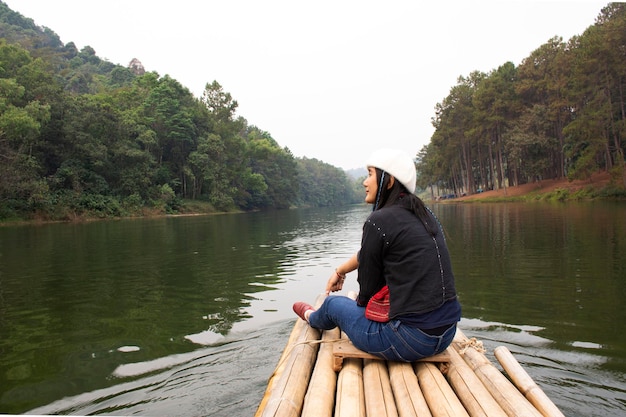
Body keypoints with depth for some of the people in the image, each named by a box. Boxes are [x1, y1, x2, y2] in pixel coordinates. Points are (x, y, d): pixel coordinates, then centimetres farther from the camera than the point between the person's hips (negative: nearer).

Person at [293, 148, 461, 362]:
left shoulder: (378, 221, -16)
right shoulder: (424, 214, 8)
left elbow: (368, 290, -6)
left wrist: (360, 303, 16)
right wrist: (340, 270, 34)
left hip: (410, 340, -7)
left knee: (333, 303, 19)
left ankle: (312, 317, 52)